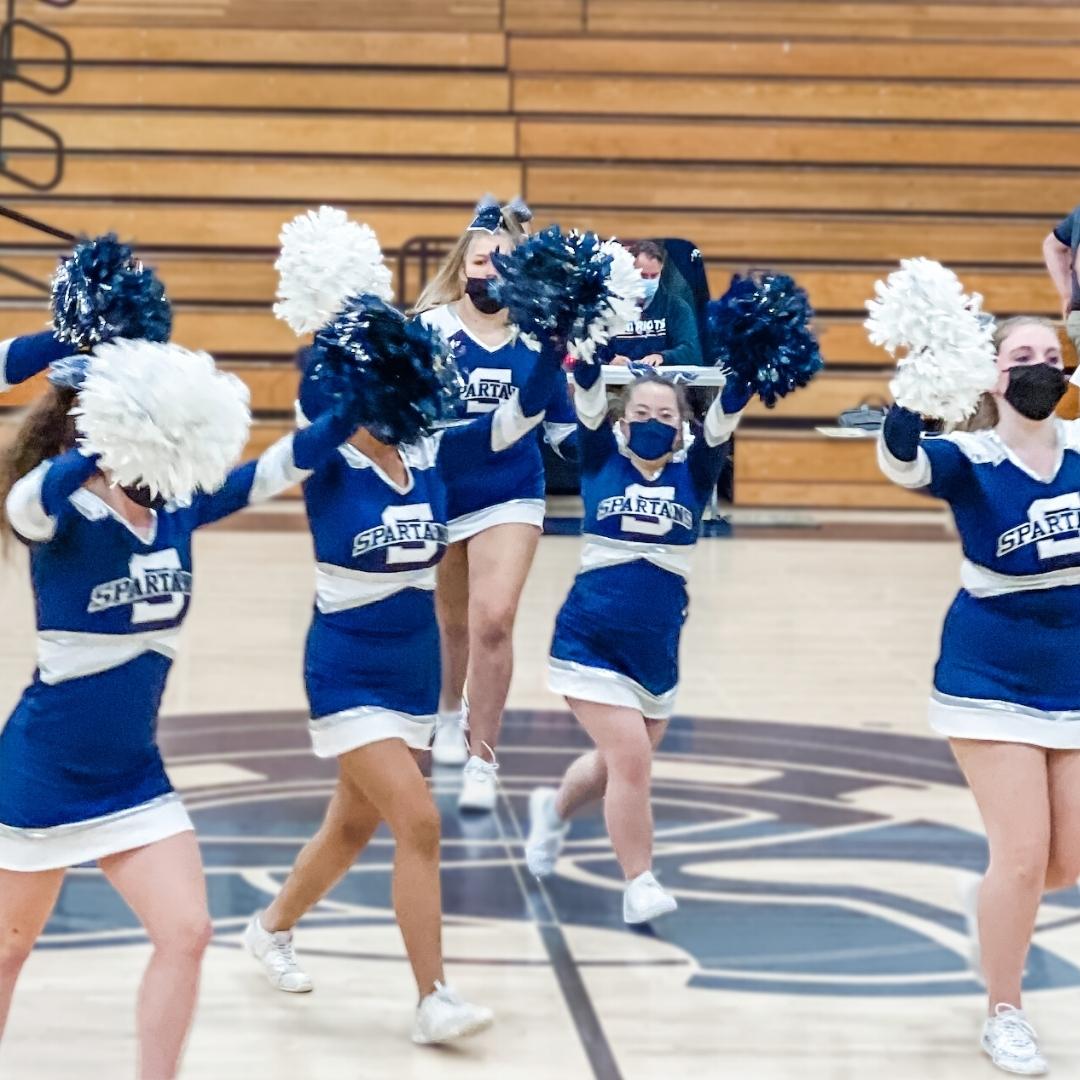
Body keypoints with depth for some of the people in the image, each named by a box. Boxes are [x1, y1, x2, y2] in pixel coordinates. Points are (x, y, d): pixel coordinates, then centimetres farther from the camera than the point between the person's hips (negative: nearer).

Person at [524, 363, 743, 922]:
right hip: (590, 643, -4)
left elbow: (725, 416, -12)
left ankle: (554, 809, 50)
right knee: (630, 758, -14)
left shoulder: (692, 474, 2)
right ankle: (640, 884, 2)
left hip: (657, 653, 4)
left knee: (619, 765, 18)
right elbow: (587, 397, -15)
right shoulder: (602, 461, -2)